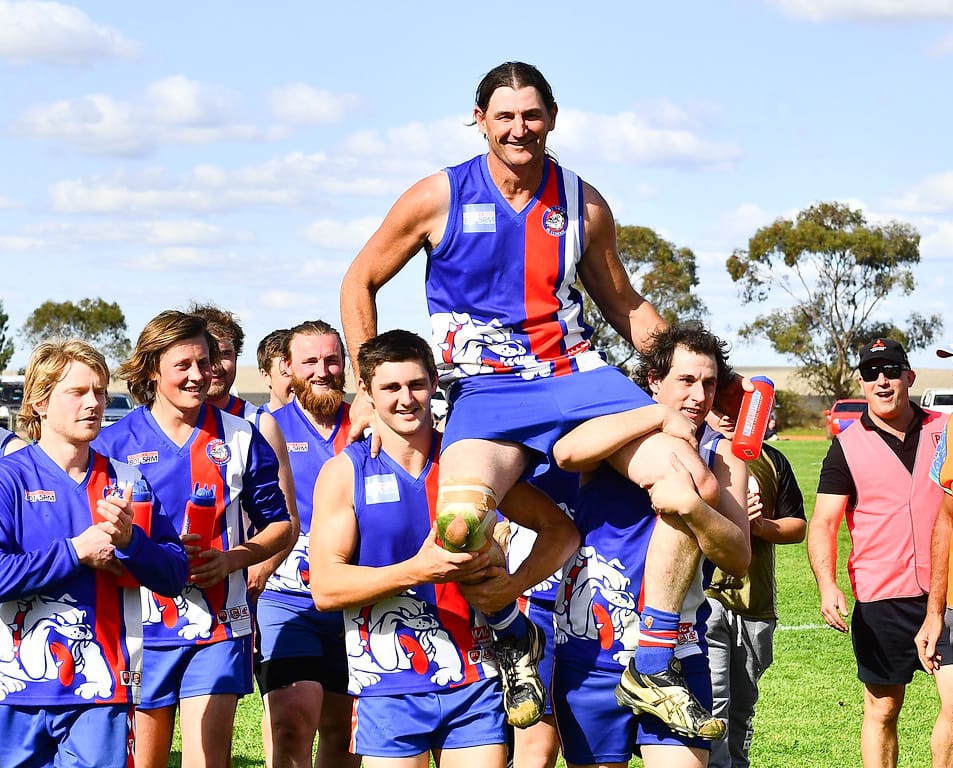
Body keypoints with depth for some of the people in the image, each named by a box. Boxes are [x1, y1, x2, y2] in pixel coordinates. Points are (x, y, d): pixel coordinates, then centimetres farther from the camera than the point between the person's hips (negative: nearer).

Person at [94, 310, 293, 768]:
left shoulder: (241, 438, 5)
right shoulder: (115, 443, 1)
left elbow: (280, 524, 10)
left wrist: (233, 558, -10)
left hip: (219, 627, 0)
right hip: (142, 627, 0)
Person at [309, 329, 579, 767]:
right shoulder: (344, 472, 0)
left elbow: (560, 528, 11)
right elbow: (325, 587, -8)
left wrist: (516, 583, -8)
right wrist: (417, 571, -21)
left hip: (474, 684, 2)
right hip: (388, 689, -2)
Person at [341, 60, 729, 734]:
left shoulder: (583, 206, 7)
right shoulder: (438, 198, 0)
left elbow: (624, 305, 21)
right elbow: (360, 283, 11)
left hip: (577, 374, 3)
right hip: (487, 390, -3)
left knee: (696, 483, -21)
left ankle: (652, 674, -9)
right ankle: (513, 641, -3)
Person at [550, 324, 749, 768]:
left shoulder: (721, 455, 4)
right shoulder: (617, 436, 0)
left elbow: (738, 558, -8)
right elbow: (566, 452, -25)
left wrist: (691, 506, -27)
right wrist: (661, 417, -21)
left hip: (675, 653, 1)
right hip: (588, 651, -1)